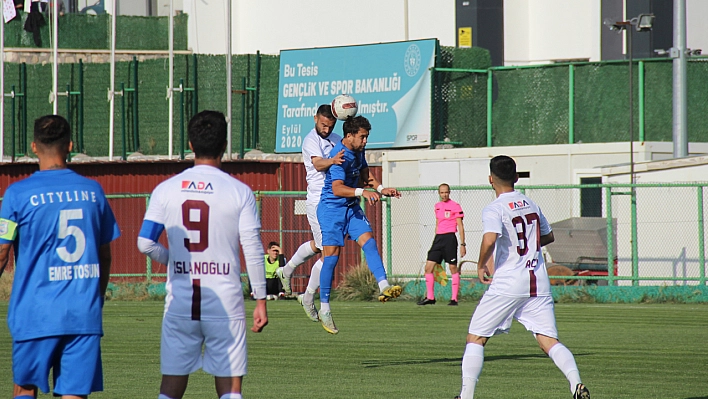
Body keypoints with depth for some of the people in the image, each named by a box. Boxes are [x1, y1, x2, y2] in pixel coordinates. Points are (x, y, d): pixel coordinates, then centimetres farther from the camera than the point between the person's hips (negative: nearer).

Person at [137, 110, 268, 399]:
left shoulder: (166, 189, 1)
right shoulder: (239, 192, -4)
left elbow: (145, 243, -1)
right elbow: (253, 250, -5)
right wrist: (261, 300, 2)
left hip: (179, 304, 2)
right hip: (225, 305, -2)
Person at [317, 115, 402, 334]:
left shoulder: (358, 150, 5)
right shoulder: (340, 156, -23)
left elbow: (364, 174, 23)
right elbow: (337, 187, -35)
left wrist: (381, 189, 8)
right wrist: (362, 192, -48)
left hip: (351, 207, 8)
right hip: (331, 208, -8)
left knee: (368, 241, -13)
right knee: (331, 255, -8)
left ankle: (384, 287, -24)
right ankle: (324, 308, 0)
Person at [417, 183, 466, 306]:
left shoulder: (455, 206, -5)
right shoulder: (437, 206, 15)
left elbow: (460, 226, -5)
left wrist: (463, 244, -9)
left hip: (449, 238, -7)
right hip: (438, 238, 7)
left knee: (453, 268, -2)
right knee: (428, 267, 1)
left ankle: (454, 298, 2)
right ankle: (430, 297, 8)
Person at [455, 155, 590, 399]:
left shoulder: (494, 209, -7)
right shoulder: (531, 205, 13)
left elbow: (489, 240, -25)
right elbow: (548, 236, 26)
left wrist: (481, 265, -9)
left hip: (507, 285, -5)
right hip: (538, 283, 5)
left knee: (475, 338, 7)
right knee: (549, 340, -1)